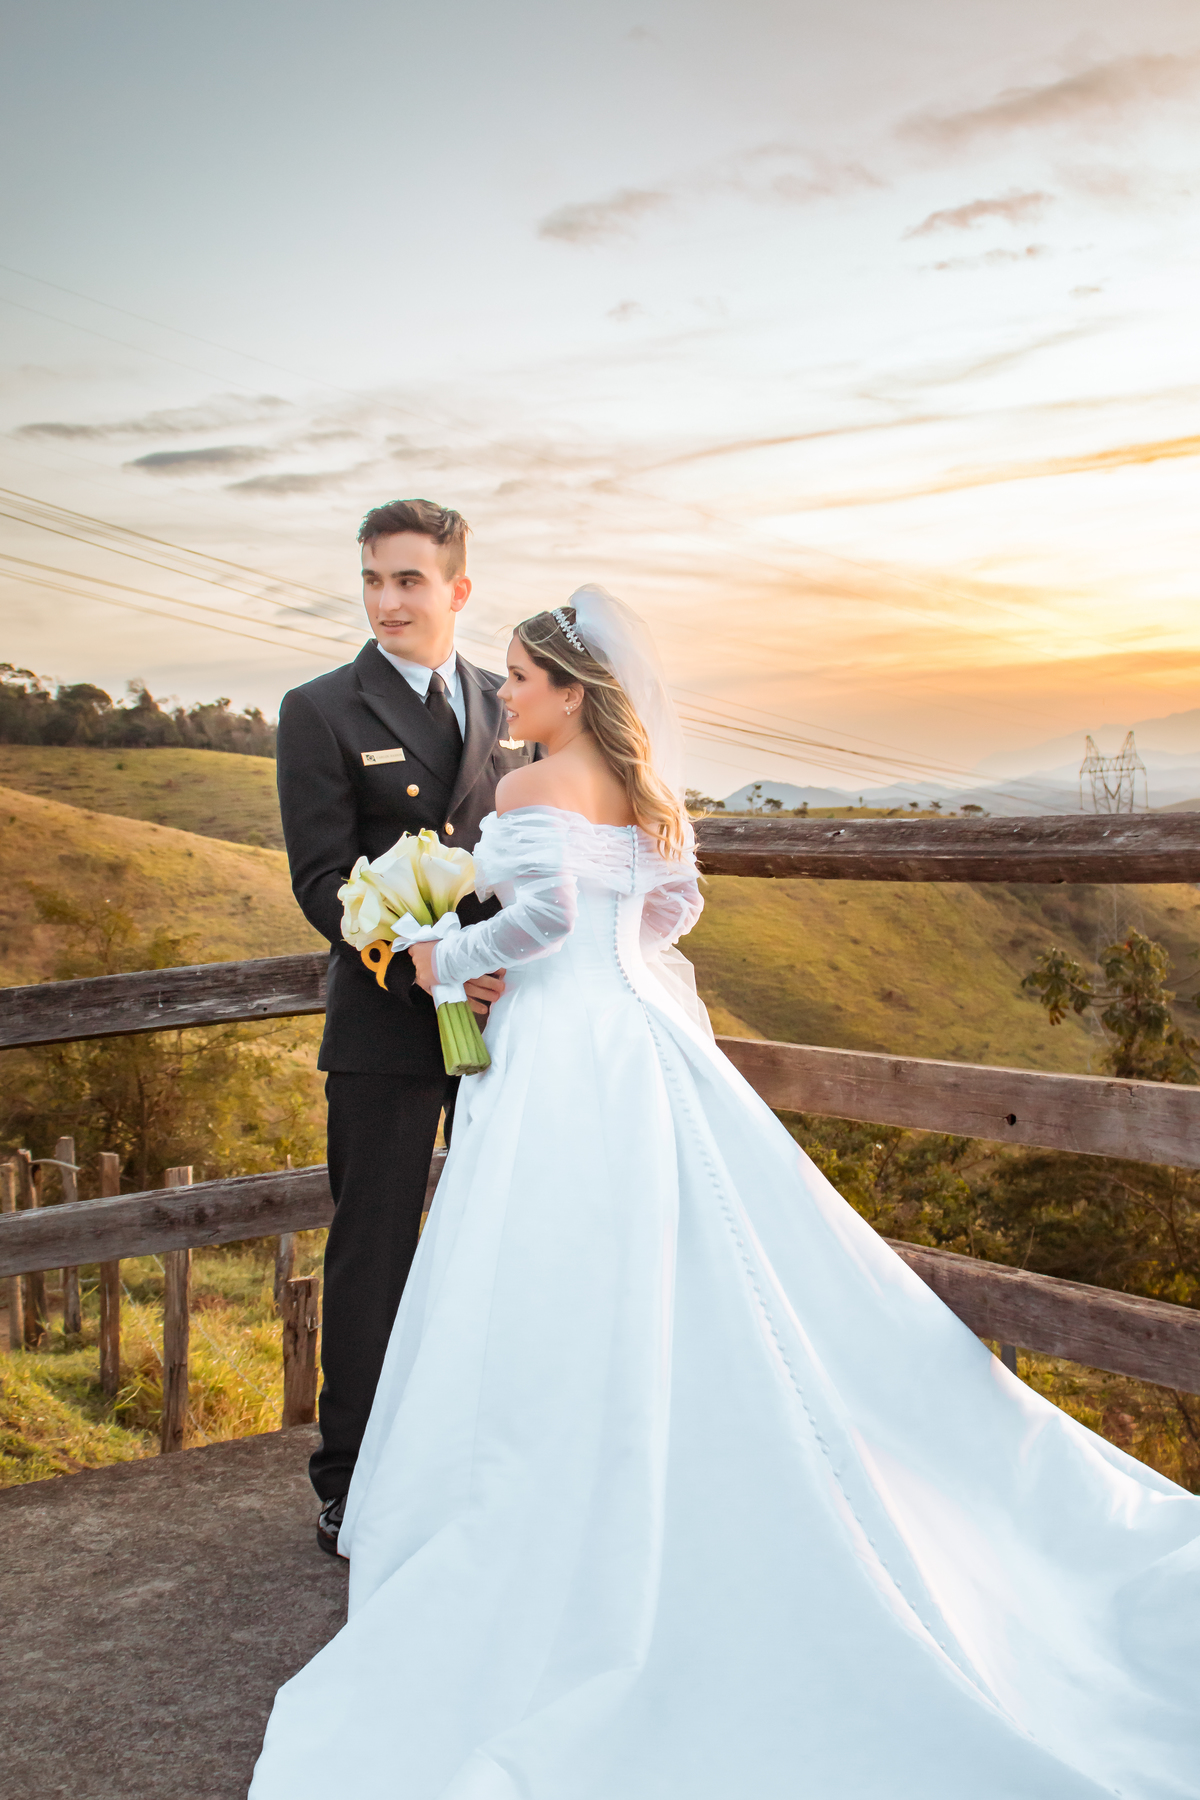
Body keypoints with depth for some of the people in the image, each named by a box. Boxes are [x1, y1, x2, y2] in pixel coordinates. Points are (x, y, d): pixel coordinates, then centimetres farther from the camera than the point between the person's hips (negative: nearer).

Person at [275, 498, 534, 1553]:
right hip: (386, 1029, -4)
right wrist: (419, 963, -23)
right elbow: (322, 881, -10)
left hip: (506, 1012, 4)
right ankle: (352, 1483, 19)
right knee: (373, 1253, 4)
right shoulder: (322, 712, -3)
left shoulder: (510, 709, 10)